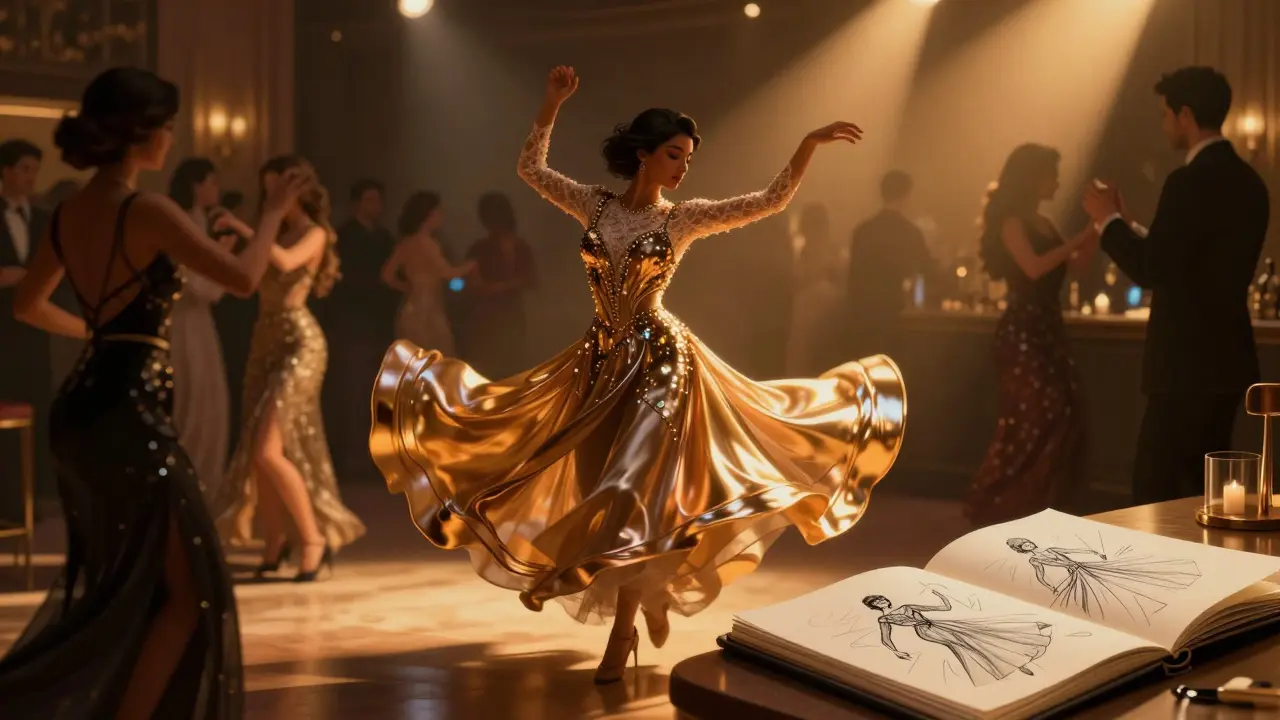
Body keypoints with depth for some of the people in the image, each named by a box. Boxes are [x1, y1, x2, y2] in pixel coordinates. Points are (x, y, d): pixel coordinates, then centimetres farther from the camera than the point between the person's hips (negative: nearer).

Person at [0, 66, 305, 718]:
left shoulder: (69, 212, 9)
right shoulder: (146, 211, -15)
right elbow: (243, 277, -19)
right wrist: (273, 212, -4)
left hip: (79, 411, 9)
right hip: (129, 417, -9)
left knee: (112, 583, 23)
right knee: (187, 590, 2)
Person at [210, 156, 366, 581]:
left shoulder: (314, 233, -7)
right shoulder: (278, 234, 17)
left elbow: (286, 262, -28)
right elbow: (253, 278, 13)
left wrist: (242, 228, -26)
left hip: (299, 343, -8)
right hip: (266, 341, 8)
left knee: (269, 451, -17)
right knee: (256, 453, 6)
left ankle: (314, 538, -6)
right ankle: (275, 544, 17)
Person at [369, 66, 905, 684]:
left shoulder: (684, 218, -1)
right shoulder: (596, 205, 5)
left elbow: (771, 201, -6)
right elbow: (531, 168, 11)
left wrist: (809, 145, -14)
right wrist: (552, 105, 4)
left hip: (659, 360, -3)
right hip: (601, 360, 4)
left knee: (633, 491, -8)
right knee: (599, 488, 6)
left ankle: (623, 629, 6)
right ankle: (650, 597, 27)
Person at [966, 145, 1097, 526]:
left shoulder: (1043, 222, 15)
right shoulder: (1011, 221, -9)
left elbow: (1077, 266, 15)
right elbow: (1034, 267, -22)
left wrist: (1095, 235, 2)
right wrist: (1080, 237, -18)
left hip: (1048, 328, 8)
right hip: (1022, 331, -8)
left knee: (1061, 416, 4)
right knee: (1034, 418, -10)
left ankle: (1034, 505, 12)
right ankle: (997, 505, 0)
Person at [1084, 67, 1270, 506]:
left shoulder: (1190, 182, -17)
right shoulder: (1248, 182, 12)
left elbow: (1150, 272, -19)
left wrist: (1109, 220, -5)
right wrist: (1129, 226, 21)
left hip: (1189, 364, -9)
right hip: (1225, 359, 9)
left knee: (1155, 492, -5)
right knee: (1205, 487, 14)